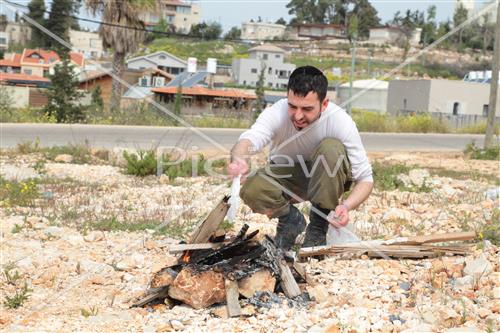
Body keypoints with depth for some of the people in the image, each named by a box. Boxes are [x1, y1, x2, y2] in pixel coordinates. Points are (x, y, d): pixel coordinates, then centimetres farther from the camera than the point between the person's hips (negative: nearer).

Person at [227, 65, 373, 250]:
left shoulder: (339, 120, -29)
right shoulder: (277, 113, -29)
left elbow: (365, 179, -26)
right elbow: (249, 139, -49)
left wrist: (346, 206, -46)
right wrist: (239, 160, -73)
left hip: (325, 178, 0)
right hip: (285, 176, 0)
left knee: (332, 147, -33)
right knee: (251, 189, -31)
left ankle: (318, 226, -14)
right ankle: (290, 218, 3)